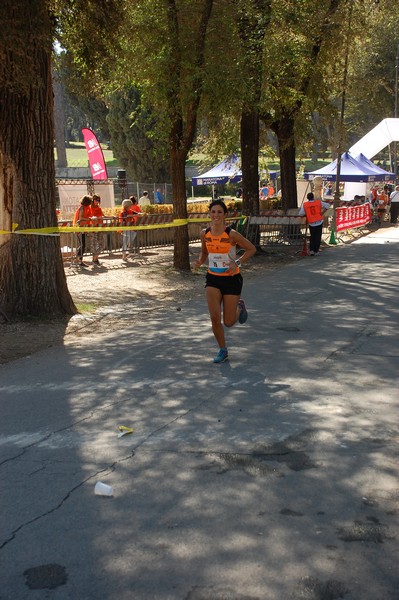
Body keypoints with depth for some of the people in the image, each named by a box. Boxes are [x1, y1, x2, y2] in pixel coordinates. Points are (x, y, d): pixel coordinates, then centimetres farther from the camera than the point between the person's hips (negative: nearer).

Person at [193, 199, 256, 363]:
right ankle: (222, 350, 12)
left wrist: (237, 263, -19)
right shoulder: (205, 234, -2)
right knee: (214, 317, -11)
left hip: (231, 279, -3)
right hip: (213, 278, 3)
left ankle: (239, 306, 38)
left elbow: (251, 249, -6)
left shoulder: (231, 234, -15)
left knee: (228, 322, 2)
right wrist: (200, 261, -7)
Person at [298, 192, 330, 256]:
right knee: (318, 237, 8)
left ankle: (311, 250, 4)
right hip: (319, 222, 0)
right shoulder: (319, 202, -1)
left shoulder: (304, 205, -4)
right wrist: (322, 213, 0)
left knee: (312, 237, 17)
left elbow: (300, 214, -6)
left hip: (311, 223, 0)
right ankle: (316, 251, 7)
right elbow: (327, 205, -1)